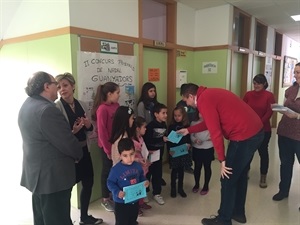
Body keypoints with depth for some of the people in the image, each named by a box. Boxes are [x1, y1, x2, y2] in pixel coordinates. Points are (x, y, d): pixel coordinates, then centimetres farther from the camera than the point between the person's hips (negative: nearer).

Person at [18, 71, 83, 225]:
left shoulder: (26, 106, 7)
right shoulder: (47, 110, -25)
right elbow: (67, 142, -22)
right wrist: (78, 155, -2)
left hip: (36, 173, 10)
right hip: (53, 177, -10)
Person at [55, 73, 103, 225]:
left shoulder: (81, 104, 5)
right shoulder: (56, 107, -12)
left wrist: (88, 124, -8)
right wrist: (73, 131, -28)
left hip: (83, 150, 7)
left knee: (88, 182, 16)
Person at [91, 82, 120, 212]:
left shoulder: (116, 106, 3)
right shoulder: (102, 109, -18)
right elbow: (101, 131, -17)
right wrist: (108, 149, -13)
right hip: (107, 145, -6)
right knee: (107, 171, 9)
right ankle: (105, 199, 27)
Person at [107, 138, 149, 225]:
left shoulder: (137, 166, -6)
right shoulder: (116, 169, -22)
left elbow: (141, 177, 10)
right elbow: (110, 183, -15)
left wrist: (145, 181, -11)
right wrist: (117, 192, -29)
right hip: (121, 203, -5)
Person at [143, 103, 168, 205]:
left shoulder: (164, 125, 4)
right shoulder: (151, 125, -18)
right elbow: (147, 140, -24)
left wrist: (168, 139, -5)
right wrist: (162, 139, -24)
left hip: (159, 153, 6)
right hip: (150, 153, -6)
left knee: (158, 173, 14)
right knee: (147, 173, 7)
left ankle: (156, 193, 30)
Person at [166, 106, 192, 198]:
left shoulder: (186, 126, 0)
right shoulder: (171, 126, -5)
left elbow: (188, 138, 6)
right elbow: (168, 139, -7)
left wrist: (188, 144, -13)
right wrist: (169, 150, -18)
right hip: (173, 152, -2)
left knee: (181, 170, 13)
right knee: (174, 170, 7)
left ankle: (180, 188, 27)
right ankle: (173, 188, 22)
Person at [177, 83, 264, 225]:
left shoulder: (203, 100, -12)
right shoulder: (210, 94, 17)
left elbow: (215, 132, -18)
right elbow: (210, 122, 28)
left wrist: (222, 160, -12)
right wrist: (188, 130, 34)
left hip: (244, 136, -10)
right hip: (256, 131, 10)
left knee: (228, 179, 4)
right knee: (240, 175, 22)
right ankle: (238, 213, 37)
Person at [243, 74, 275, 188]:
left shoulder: (269, 95, -4)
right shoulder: (248, 94, 3)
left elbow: (269, 113, -9)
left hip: (263, 130, -2)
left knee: (263, 152, 7)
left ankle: (263, 178, 22)